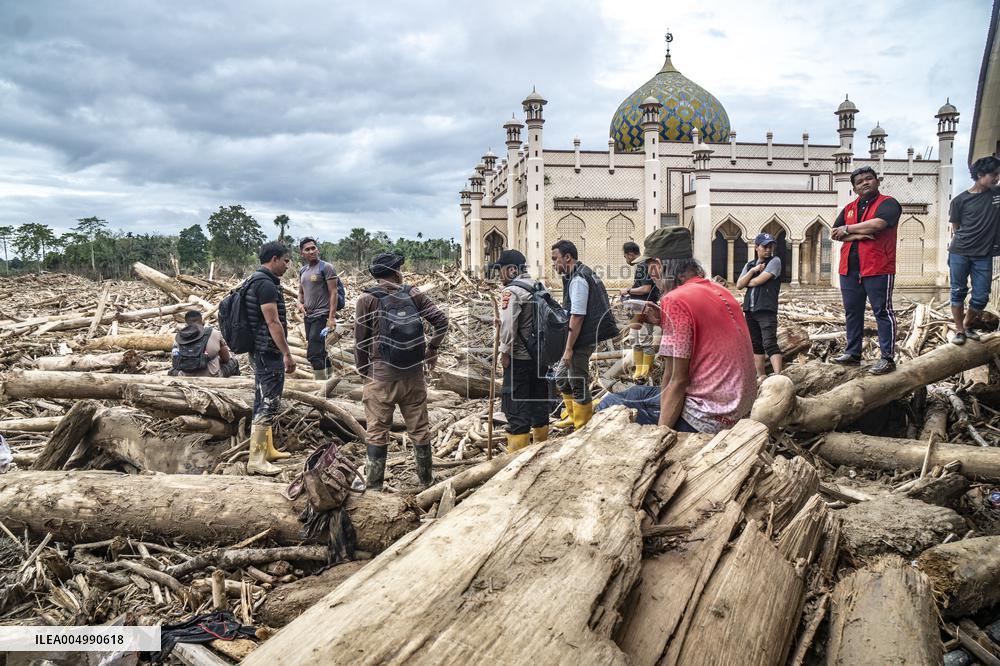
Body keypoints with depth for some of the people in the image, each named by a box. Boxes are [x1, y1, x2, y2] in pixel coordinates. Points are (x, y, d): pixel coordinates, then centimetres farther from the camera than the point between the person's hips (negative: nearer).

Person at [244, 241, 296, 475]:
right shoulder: (266, 284, -18)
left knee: (264, 402, 17)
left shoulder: (257, 281, 15)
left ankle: (268, 449, 28)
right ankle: (256, 460, -5)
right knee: (267, 404, -8)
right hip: (269, 353, -11)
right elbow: (273, 322, -22)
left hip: (260, 351, 11)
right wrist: (287, 354, -19)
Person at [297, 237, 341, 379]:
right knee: (320, 353, 15)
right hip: (308, 316, 8)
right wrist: (300, 303, 1)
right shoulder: (302, 271, 14)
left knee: (313, 354, -15)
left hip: (321, 316, -8)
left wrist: (332, 317, -19)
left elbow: (333, 292, -12)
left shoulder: (326, 267, -8)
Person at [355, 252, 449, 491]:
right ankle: (426, 478, 25)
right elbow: (441, 320, -1)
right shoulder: (413, 294, 1)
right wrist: (432, 348, 12)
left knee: (377, 432, 8)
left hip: (381, 375, -2)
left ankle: (374, 484, 13)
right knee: (419, 428, 14)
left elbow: (361, 341, -5)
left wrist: (363, 371, 9)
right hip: (414, 375, 3)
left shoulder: (368, 299, -6)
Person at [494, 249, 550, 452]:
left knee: (516, 406, -1)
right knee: (539, 400, 18)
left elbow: (508, 325, -22)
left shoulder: (511, 291, -15)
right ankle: (541, 443, 31)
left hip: (518, 359, -8)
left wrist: (505, 352, -12)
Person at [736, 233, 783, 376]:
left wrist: (748, 282, 5)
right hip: (750, 310, 6)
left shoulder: (775, 261, -3)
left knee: (770, 344, -16)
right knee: (755, 344, 12)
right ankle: (761, 375, 21)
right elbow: (739, 285, 4)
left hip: (766, 310, -6)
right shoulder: (750, 264, 14)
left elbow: (760, 280, -14)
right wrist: (752, 270, -7)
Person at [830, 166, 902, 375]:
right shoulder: (849, 208, 17)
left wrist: (847, 229, -8)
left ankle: (888, 358, 0)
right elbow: (834, 233, 6)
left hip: (877, 269, -6)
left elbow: (877, 224, -20)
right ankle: (853, 353, 21)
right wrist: (857, 235, -12)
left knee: (883, 312, -3)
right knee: (852, 312, 11)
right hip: (849, 269, 7)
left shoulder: (888, 203, -2)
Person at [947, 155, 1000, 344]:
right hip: (959, 253, -2)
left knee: (981, 297, 4)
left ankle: (968, 326, 25)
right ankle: (959, 330, 14)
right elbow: (955, 229, 5)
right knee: (958, 292, 3)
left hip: (984, 256, 3)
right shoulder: (960, 200, -1)